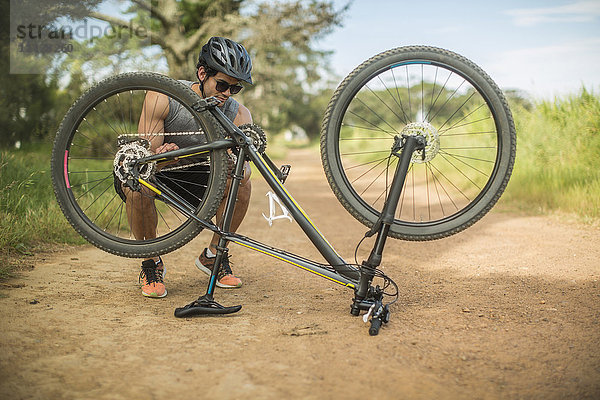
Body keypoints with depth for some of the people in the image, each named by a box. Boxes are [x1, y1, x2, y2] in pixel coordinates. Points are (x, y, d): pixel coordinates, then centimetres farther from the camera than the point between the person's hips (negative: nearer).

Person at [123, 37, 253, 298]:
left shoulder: (239, 115, -18)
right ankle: (151, 263, -12)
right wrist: (166, 156, -52)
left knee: (241, 182, -23)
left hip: (192, 174, 3)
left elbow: (243, 165, -25)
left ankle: (212, 256, -2)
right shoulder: (162, 97, -27)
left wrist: (238, 168, -50)